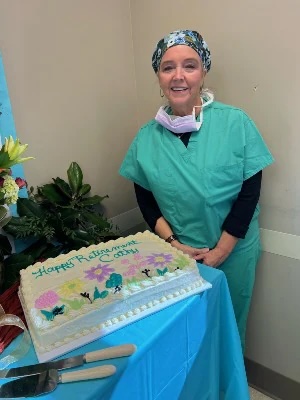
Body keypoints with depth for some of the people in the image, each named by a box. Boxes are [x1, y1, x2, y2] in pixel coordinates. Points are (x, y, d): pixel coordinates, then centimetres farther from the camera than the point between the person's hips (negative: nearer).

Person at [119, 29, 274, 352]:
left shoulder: (236, 123, -11)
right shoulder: (146, 137, -4)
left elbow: (249, 193, -10)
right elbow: (145, 200, 1)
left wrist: (220, 251, -12)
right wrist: (172, 243, -10)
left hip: (233, 252, -1)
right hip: (175, 254, 2)